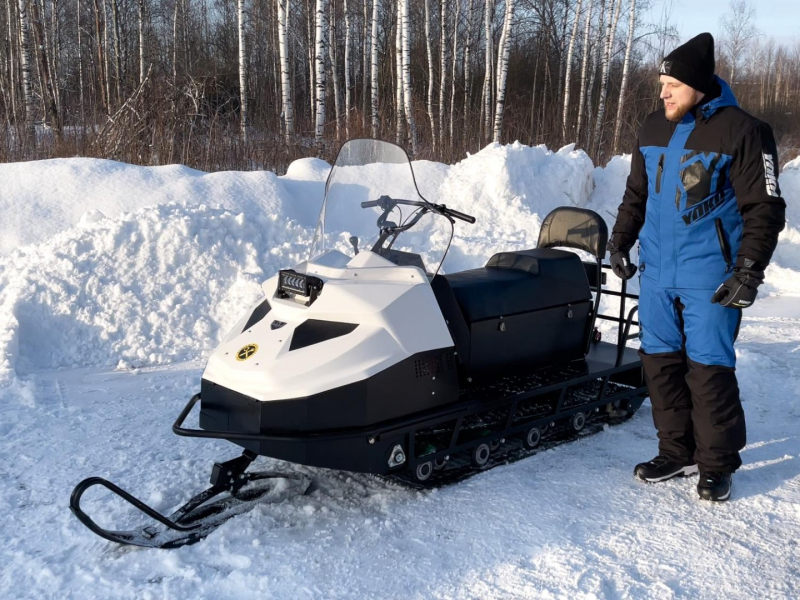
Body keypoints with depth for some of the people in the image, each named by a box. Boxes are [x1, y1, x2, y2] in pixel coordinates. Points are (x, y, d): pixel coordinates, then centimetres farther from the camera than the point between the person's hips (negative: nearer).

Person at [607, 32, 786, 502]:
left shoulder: (742, 131, -8)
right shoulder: (655, 128, 9)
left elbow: (765, 208, -9)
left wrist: (748, 272, -14)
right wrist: (620, 242, 16)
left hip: (711, 276, -6)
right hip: (656, 272, 6)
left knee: (708, 369, -3)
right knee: (660, 363, 8)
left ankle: (717, 463, 13)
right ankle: (678, 452, 22)